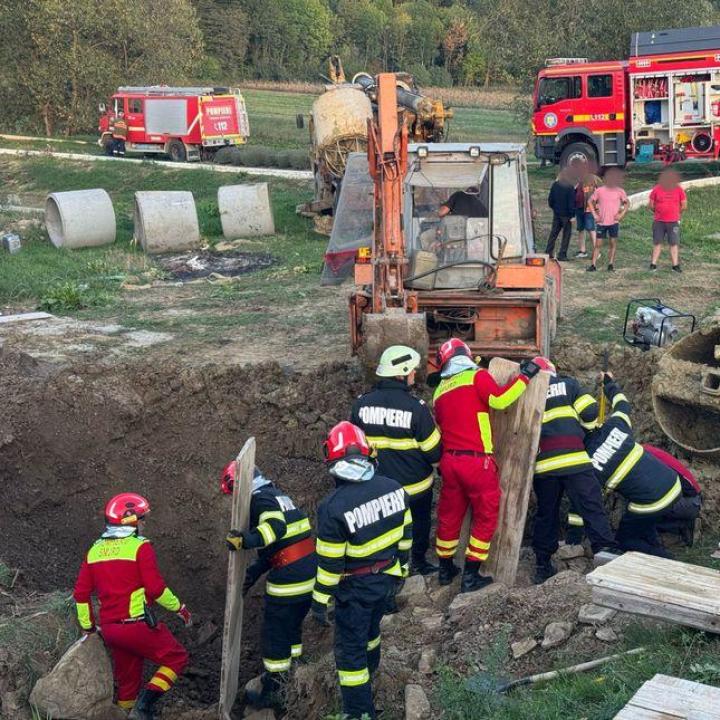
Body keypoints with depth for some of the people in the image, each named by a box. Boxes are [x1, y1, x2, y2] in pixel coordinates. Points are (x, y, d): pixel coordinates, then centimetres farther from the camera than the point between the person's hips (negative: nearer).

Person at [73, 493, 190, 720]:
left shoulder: (94, 551, 10)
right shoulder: (140, 547, -10)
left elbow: (81, 593, 10)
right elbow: (156, 588, -15)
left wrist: (88, 626, 22)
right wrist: (179, 608, 0)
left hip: (110, 629, 7)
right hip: (138, 625, -7)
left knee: (126, 679, 20)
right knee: (177, 658, 6)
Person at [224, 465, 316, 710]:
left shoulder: (260, 498, -10)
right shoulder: (277, 494, 19)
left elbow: (276, 526, -30)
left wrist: (249, 539, -41)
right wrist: (256, 570, 16)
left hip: (289, 576, -9)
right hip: (311, 570, 9)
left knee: (275, 633, 4)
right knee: (292, 625, 24)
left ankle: (272, 692, 12)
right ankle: (288, 677, 37)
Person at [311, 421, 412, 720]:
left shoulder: (333, 507, -27)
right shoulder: (393, 488, -11)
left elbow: (329, 563, -20)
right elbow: (405, 533, 3)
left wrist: (320, 601, -7)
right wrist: (400, 566, 19)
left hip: (356, 587, -6)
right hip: (386, 578, 6)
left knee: (350, 647, 8)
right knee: (370, 627, 30)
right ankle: (369, 672, 54)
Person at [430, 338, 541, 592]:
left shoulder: (439, 390, 14)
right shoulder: (477, 376, -6)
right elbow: (499, 399, -18)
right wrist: (525, 376, -8)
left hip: (449, 460, 6)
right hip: (476, 461, -6)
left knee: (449, 515, 18)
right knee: (486, 516, 6)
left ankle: (446, 569, 30)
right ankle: (471, 576, 5)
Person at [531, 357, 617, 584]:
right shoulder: (567, 384, 10)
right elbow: (590, 412, 2)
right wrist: (586, 428, 22)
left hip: (543, 465, 3)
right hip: (574, 460, -3)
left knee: (546, 514, 14)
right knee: (592, 509, -3)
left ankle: (543, 566, 19)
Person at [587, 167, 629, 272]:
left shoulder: (619, 191, -1)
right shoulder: (600, 191, -2)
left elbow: (627, 203, 9)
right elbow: (591, 202, 7)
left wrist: (621, 214, -3)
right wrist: (594, 215, -1)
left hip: (614, 222, 0)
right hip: (602, 222, 0)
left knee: (613, 243, 5)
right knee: (597, 244, 3)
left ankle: (611, 264, 14)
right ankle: (593, 264, 6)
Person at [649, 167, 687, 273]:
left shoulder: (679, 190, 0)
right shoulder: (656, 189, 0)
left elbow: (684, 206, 5)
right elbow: (651, 205, 6)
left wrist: (676, 213, 8)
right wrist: (658, 212, 6)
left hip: (673, 221, 0)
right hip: (658, 221, 0)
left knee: (674, 244, 0)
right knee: (657, 243, 6)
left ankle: (675, 265, 4)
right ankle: (653, 264, 11)